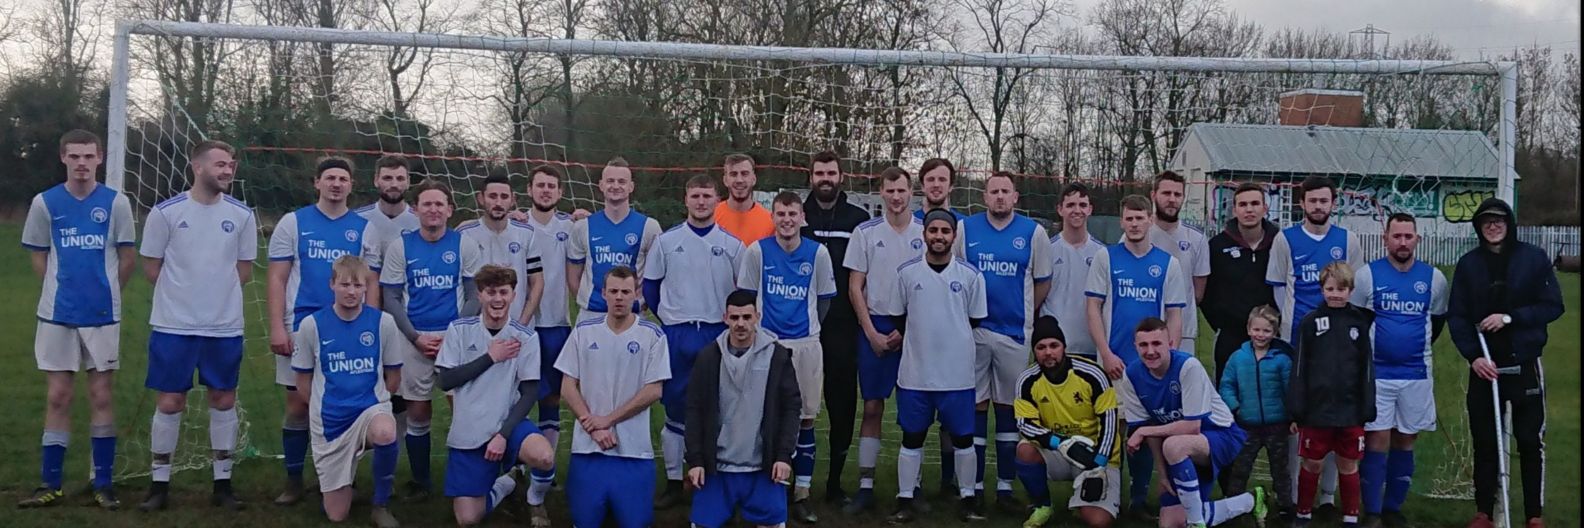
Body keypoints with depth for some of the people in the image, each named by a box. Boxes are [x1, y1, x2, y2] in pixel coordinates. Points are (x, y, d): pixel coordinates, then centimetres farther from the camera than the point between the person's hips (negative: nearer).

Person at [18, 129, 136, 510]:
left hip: (102, 314, -1)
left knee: (101, 396, 3)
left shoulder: (116, 202, -2)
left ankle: (103, 484, 11)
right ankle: (51, 484, 13)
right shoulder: (45, 203, 1)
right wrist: (62, 289, 7)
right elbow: (38, 257, 10)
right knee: (58, 397, 4)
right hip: (57, 314, 1)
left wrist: (104, 290, 6)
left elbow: (127, 258, 5)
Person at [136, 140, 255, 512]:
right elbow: (152, 268, 3)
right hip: (173, 325, -2)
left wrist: (218, 294, 3)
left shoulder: (242, 215, 3)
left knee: (224, 401, 7)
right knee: (169, 403, 2)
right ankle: (159, 485, 15)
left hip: (225, 327, 2)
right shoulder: (166, 212, -4)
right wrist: (183, 293, 5)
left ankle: (222, 484, 17)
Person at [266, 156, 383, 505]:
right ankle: (294, 481, 15)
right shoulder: (293, 223, 4)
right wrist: (278, 328, -7)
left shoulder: (365, 229, 7)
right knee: (298, 405, 3)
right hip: (301, 327, -1)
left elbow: (371, 283, 8)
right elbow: (277, 280, 2)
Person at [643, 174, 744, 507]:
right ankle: (673, 483, 14)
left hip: (717, 336, 0)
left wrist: (732, 323, 0)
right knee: (675, 411, 5)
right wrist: (667, 318, 4)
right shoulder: (666, 241, 4)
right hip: (676, 334, 0)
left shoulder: (732, 245, 2)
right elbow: (650, 284, 10)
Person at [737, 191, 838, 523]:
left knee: (805, 420, 4)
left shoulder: (818, 253, 1)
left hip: (806, 345, 1)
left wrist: (808, 327, 12)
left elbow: (824, 299, 11)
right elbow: (745, 296, 7)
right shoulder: (757, 251, -1)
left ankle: (801, 495, 13)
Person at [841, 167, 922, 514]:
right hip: (876, 328, 0)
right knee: (872, 407, 1)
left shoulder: (926, 231, 3)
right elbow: (855, 287, 3)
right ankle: (865, 488, 4)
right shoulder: (866, 232, 3)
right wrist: (872, 332, -5)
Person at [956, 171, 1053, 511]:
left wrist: (1025, 315, 9)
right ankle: (974, 486, 10)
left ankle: (1005, 487, 12)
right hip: (972, 331, 0)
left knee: (1009, 408, 5)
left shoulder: (1033, 232, 3)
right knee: (975, 406, 3)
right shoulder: (965, 229, 3)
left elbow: (1043, 282, 9)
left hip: (1014, 333, 0)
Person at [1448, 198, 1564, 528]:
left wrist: (1510, 317, -16)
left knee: (1531, 442, 4)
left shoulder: (1534, 258, -3)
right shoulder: (1468, 264, 1)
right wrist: (1473, 355, -12)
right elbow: (1456, 316, 0)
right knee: (1484, 442, 8)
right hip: (1484, 366, 1)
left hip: (1525, 365, -1)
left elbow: (1553, 306, -4)